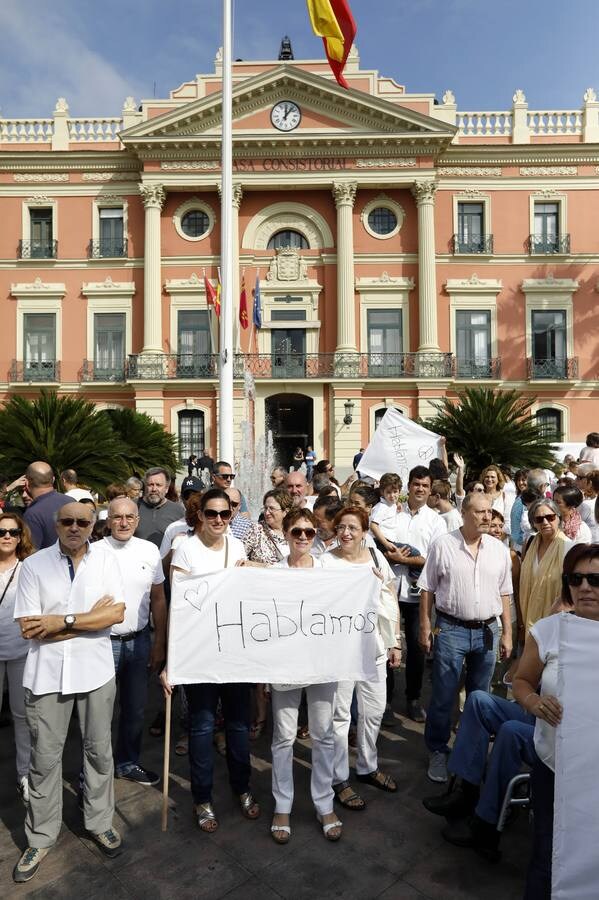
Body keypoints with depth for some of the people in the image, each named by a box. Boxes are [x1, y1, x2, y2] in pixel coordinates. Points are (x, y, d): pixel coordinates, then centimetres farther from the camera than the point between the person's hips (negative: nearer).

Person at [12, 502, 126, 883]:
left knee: (99, 750, 14)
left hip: (96, 670, 1)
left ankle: (100, 822, 34)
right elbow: (29, 628, -10)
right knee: (45, 758, 10)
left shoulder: (106, 563, -2)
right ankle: (41, 837, 30)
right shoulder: (34, 565, -5)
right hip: (47, 673, -1)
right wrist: (93, 615, -13)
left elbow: (117, 613, -10)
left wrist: (62, 621, -16)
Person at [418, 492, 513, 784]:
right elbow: (427, 589, -3)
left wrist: (507, 633, 7)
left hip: (487, 631, 3)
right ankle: (438, 752, 22)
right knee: (443, 697, 4)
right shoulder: (443, 545, -7)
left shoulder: (499, 550, 3)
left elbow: (504, 595, 9)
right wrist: (425, 628, -5)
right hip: (451, 630, -3)